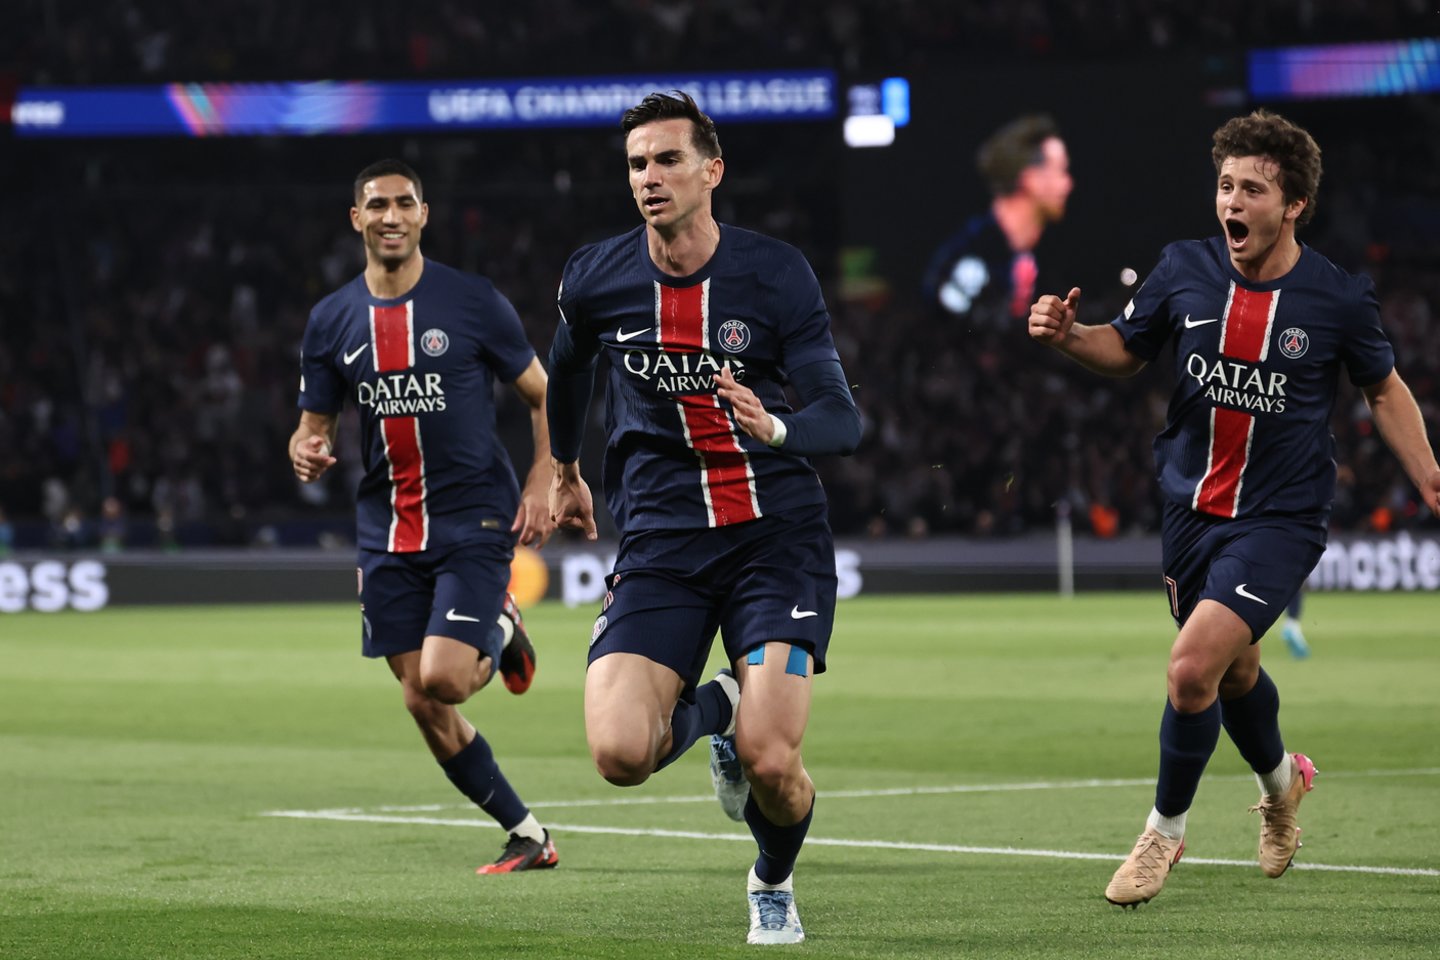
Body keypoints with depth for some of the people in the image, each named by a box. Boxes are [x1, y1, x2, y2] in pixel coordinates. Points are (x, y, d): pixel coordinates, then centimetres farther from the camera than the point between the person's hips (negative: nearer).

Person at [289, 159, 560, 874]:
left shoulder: (473, 302, -4)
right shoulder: (331, 321, 5)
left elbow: (544, 397, 4)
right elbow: (314, 425, 12)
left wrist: (541, 486, -9)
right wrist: (306, 453, -12)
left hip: (474, 519, -4)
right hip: (388, 531, 4)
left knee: (441, 679, -20)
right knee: (422, 705, 1)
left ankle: (501, 636, 16)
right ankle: (527, 836, 15)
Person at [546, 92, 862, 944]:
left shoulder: (776, 273, -9)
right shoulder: (596, 280, -1)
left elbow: (843, 419, -11)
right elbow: (567, 369, 22)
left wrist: (775, 428, -32)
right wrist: (565, 470, 34)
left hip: (778, 531, -2)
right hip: (661, 544, 2)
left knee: (770, 762, -17)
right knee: (620, 753, -19)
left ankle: (775, 882, 20)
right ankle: (710, 709, 19)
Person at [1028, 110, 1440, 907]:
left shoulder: (1339, 298, -12)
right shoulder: (1185, 271, -5)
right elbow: (1127, 348, 11)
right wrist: (1068, 337, -9)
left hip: (1280, 518, -4)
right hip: (1191, 505, 4)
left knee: (1193, 668, -19)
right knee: (1230, 670, 21)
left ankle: (1165, 828, 4)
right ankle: (1280, 781, 53)